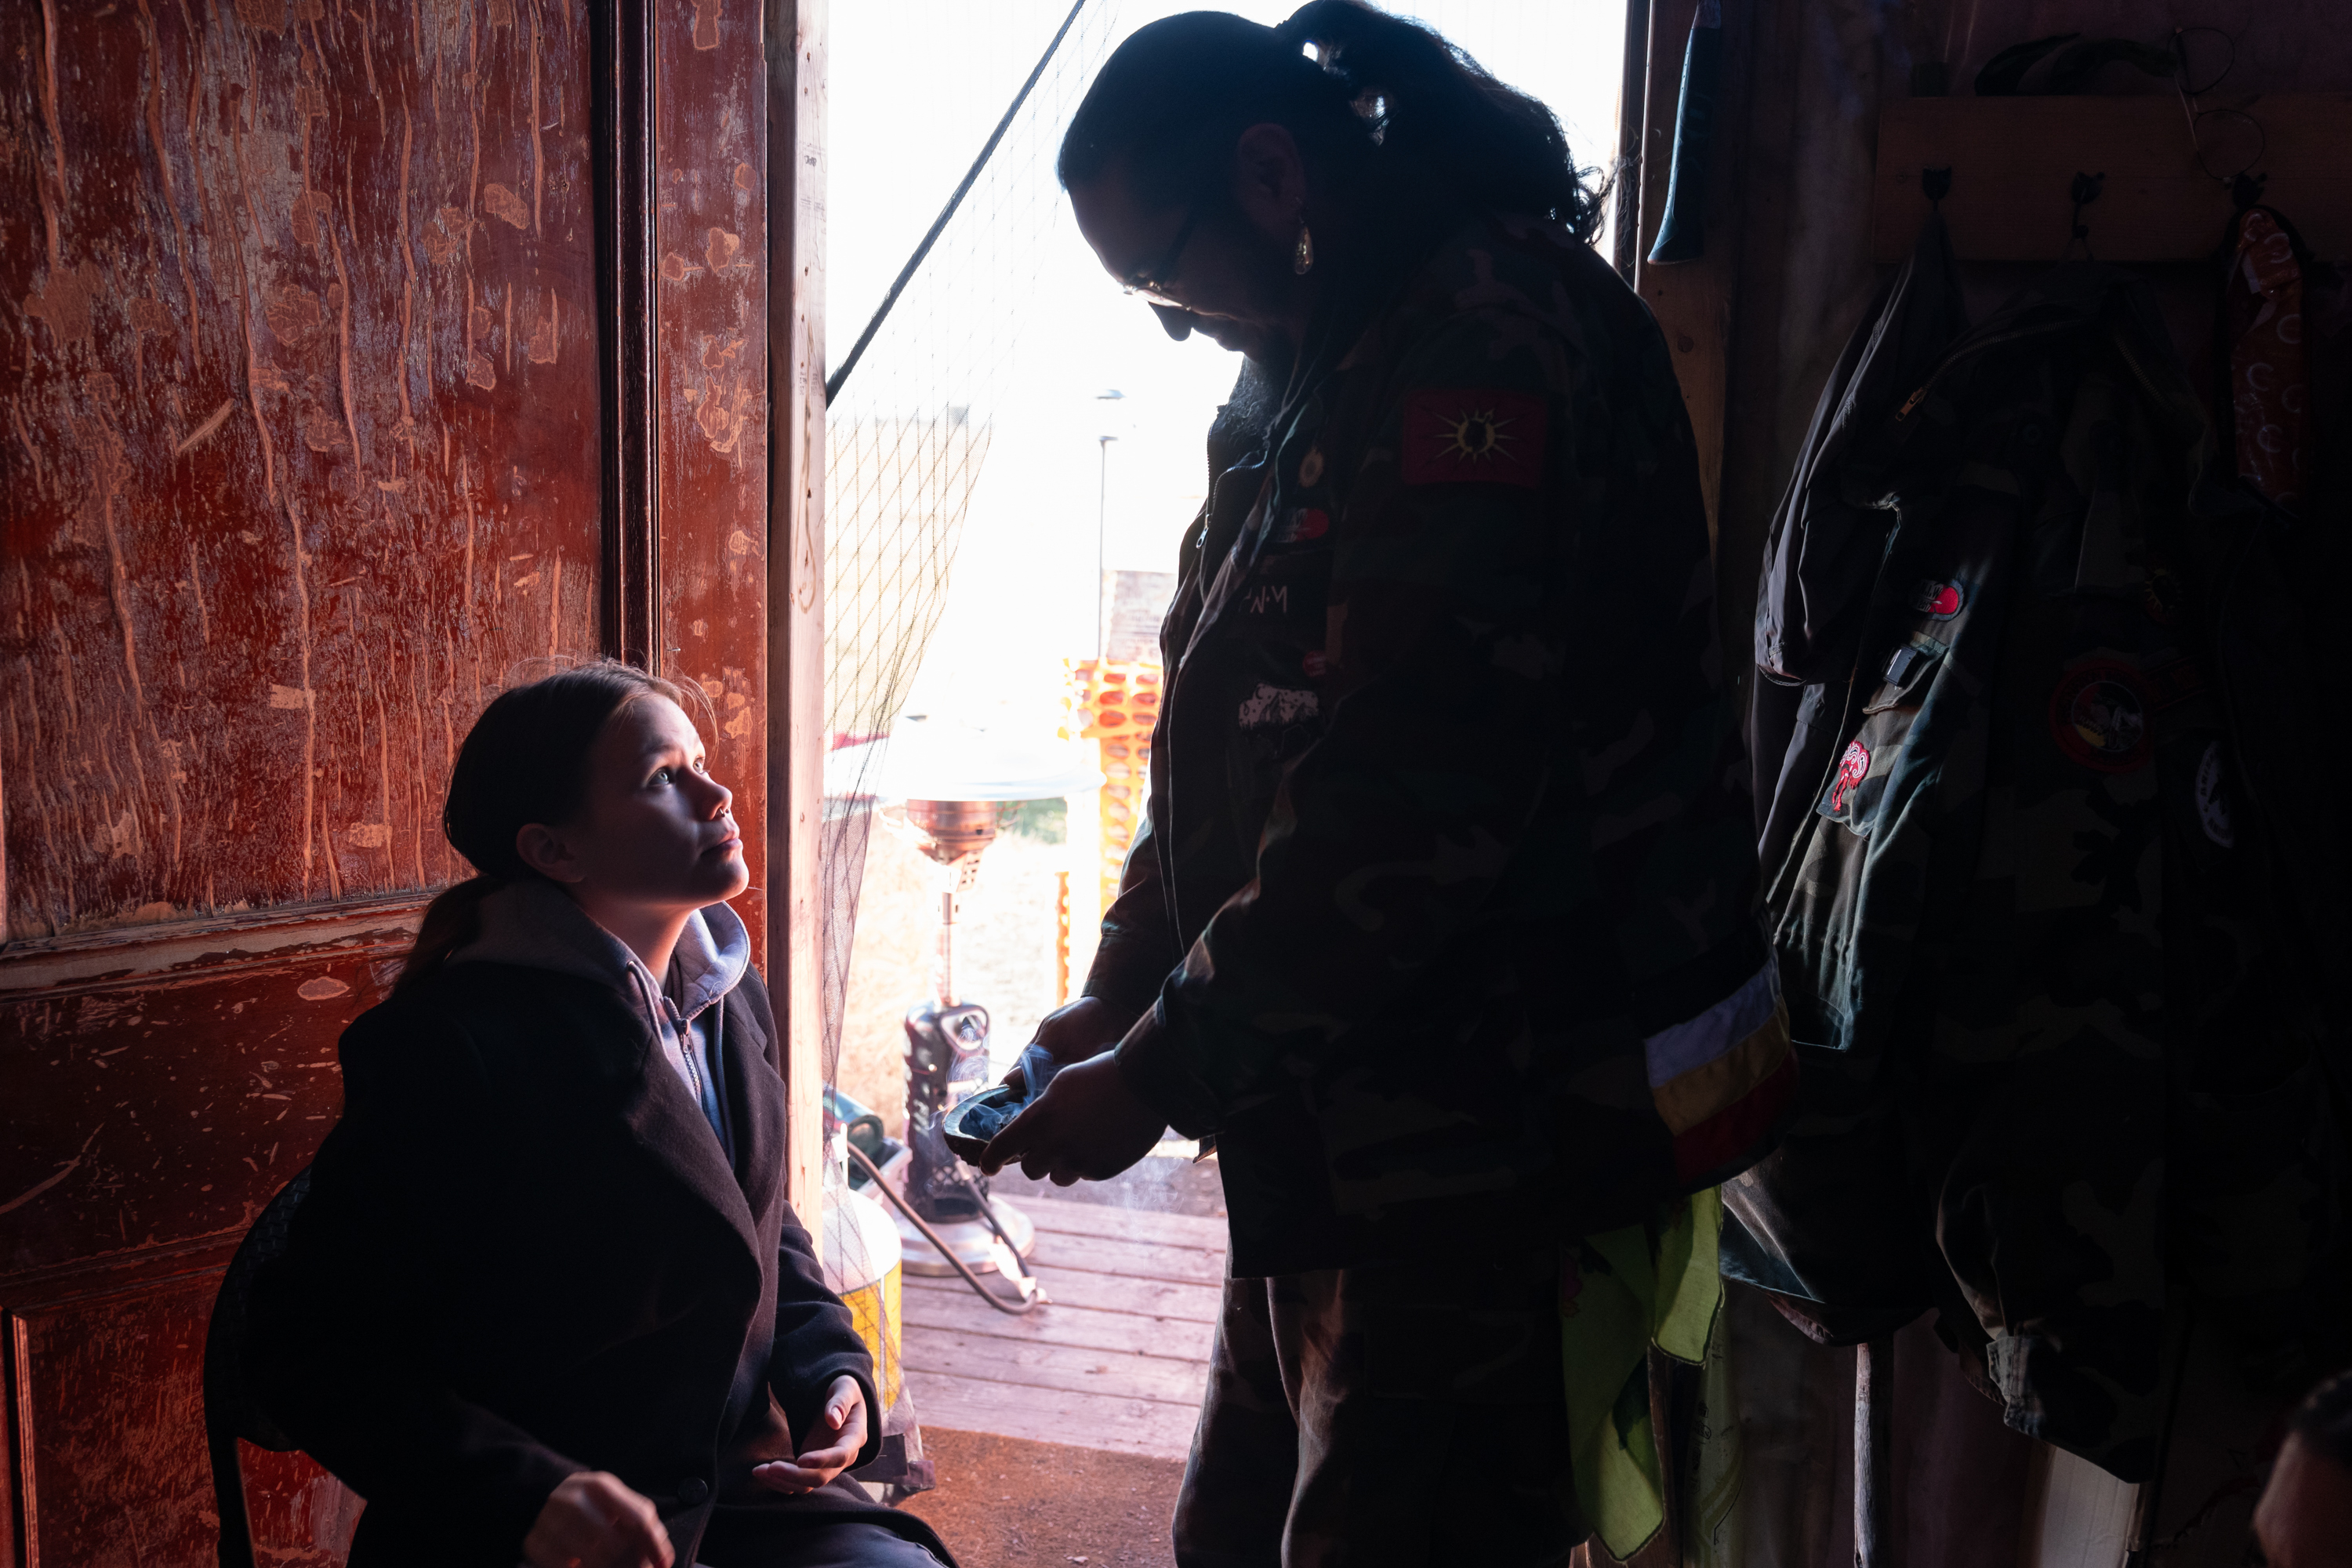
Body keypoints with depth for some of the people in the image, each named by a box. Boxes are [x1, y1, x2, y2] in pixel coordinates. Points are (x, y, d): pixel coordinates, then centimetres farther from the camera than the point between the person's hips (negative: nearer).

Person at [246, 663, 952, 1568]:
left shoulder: (731, 997, 7)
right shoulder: (452, 1044, -16)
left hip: (737, 1485, 7)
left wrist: (829, 1367, 3)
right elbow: (309, 1349, -15)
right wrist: (526, 1494, -25)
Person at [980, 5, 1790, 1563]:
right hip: (1348, 1130, 10)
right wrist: (1122, 995, 10)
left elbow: (1406, 808, -25)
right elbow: (1235, 755, 19)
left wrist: (1161, 1073, -17)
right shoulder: (1337, 367, 15)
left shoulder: (1487, 344, -19)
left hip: (1483, 1135, -10)